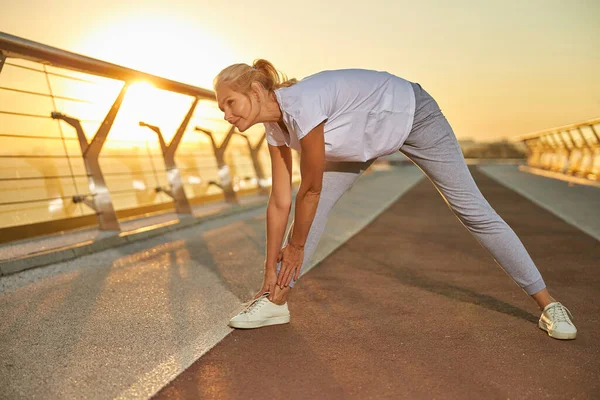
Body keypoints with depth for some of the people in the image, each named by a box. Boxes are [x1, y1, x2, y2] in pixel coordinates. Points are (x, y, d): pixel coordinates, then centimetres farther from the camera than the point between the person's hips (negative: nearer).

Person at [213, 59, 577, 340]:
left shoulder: (301, 105, -35)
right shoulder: (275, 127, -10)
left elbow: (311, 189, -26)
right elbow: (280, 203, -7)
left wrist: (296, 247, -11)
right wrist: (271, 271, -3)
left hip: (412, 113, -7)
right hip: (365, 134, 7)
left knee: (472, 209, -2)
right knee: (315, 206, -5)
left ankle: (548, 303, 14)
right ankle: (277, 301, 4)